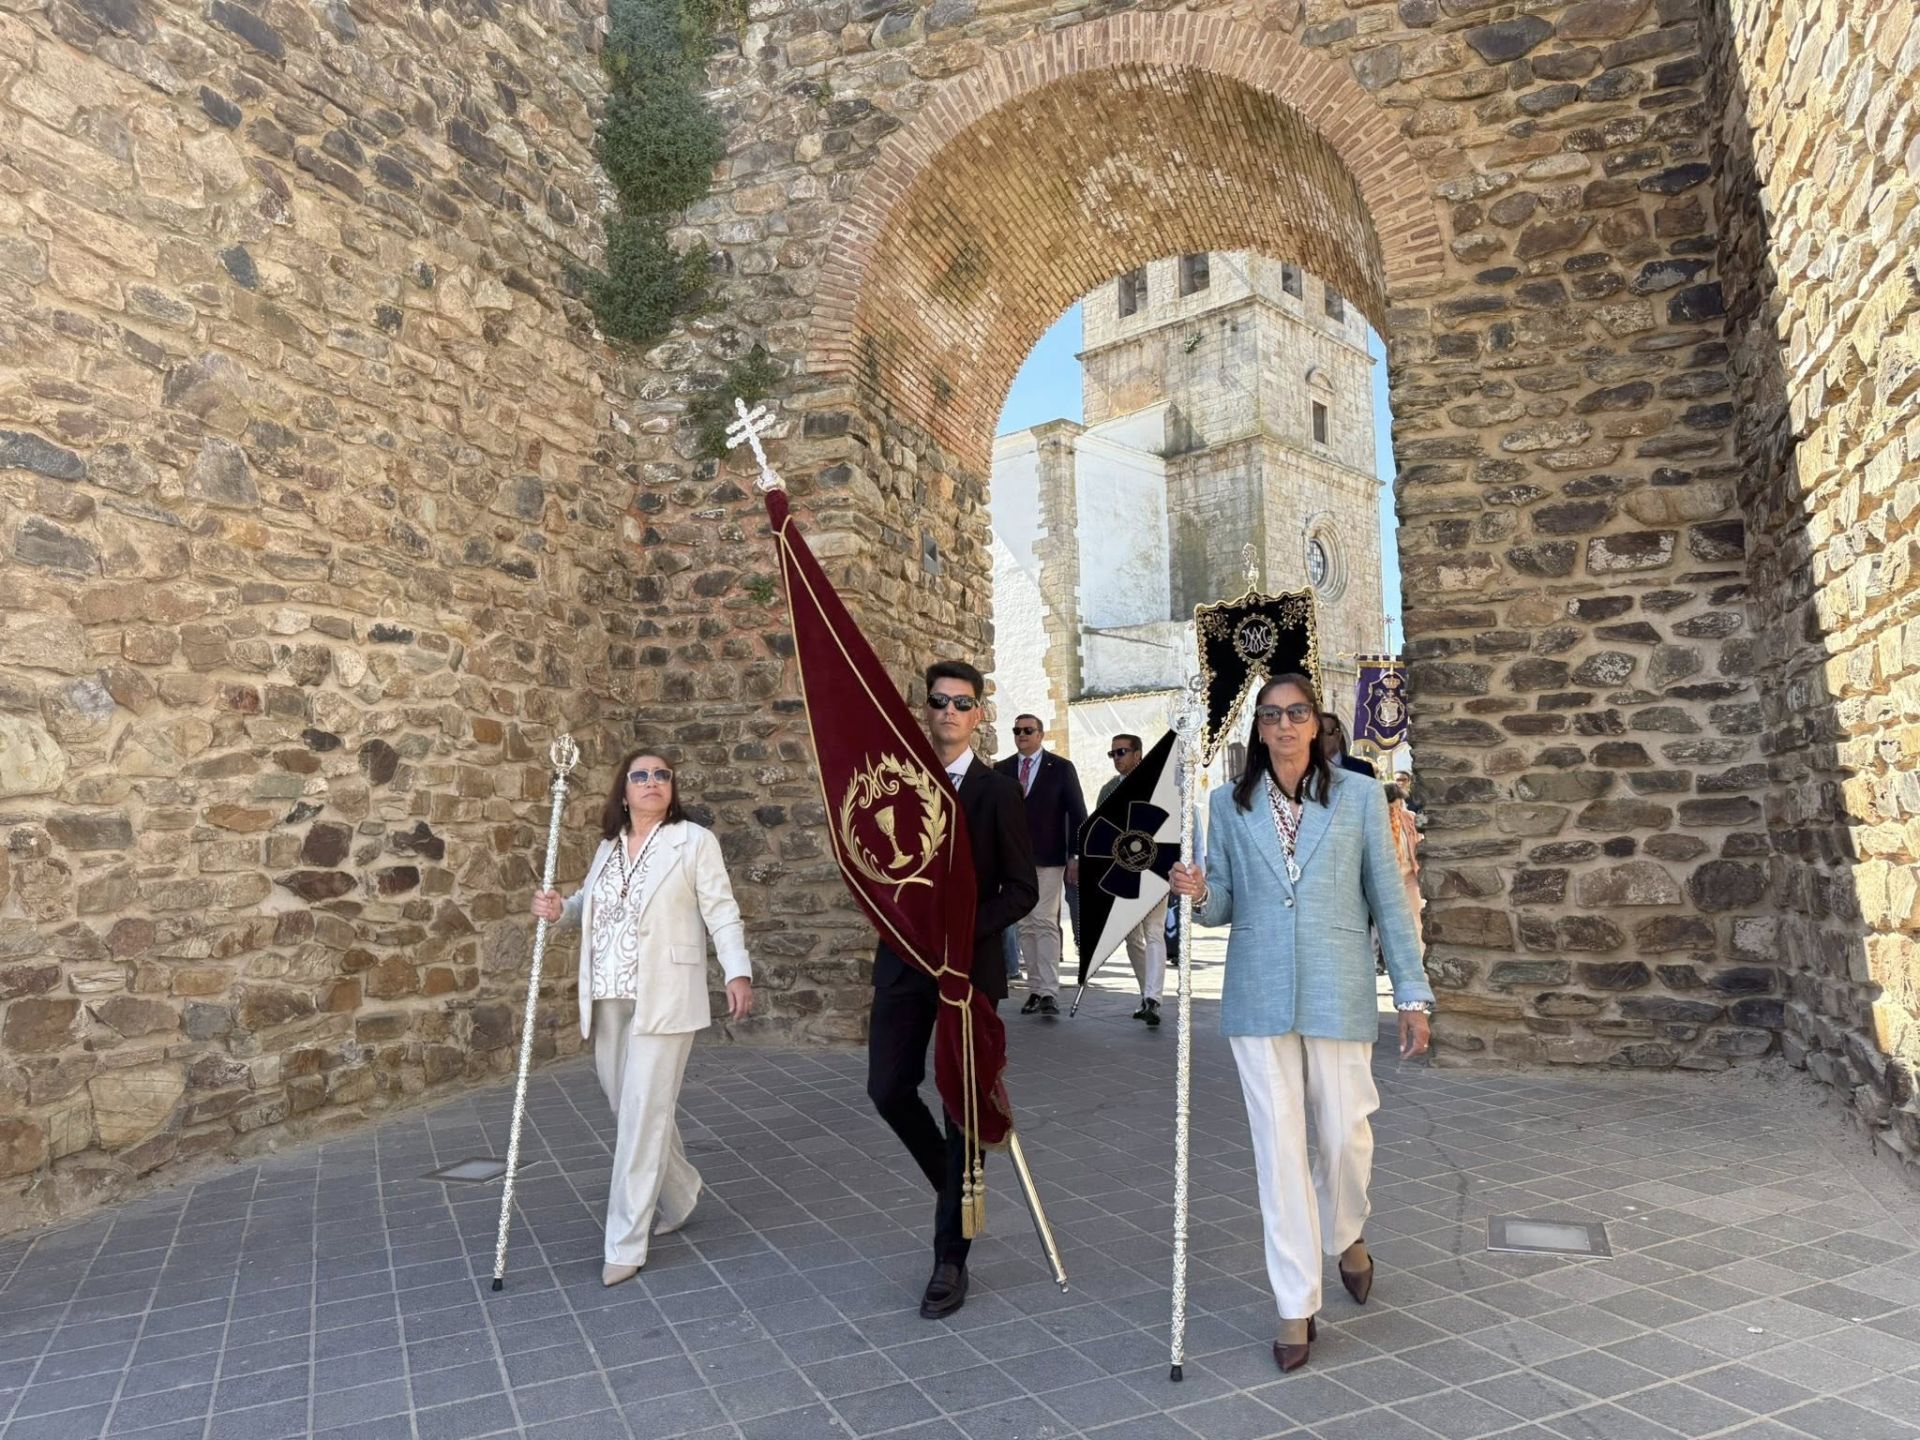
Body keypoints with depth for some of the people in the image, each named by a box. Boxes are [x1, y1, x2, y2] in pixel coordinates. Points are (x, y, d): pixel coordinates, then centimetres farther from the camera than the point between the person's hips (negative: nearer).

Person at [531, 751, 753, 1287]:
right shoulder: (608, 846, 13)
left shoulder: (695, 841, -4)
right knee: (632, 1110, 15)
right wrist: (559, 909, 2)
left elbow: (721, 913, -6)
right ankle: (678, 1197, 37)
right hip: (608, 1000, 6)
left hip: (662, 1000, -6)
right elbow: (589, 902, 24)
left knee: (643, 1114, -5)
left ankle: (625, 1244, 4)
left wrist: (738, 971, -16)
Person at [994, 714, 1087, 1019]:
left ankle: (1049, 993, -10)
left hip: (1048, 859, -3)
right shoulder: (1002, 770, 10)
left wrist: (1075, 856, -5)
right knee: (1026, 926, 6)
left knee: (1046, 924, -9)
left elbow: (1077, 814, 2)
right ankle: (1035, 989, 12)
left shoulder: (1061, 768, 3)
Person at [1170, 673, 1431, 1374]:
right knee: (1278, 1146, 4)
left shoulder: (1360, 796, 2)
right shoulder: (1229, 804, 6)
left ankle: (1344, 1235, 40)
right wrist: (1199, 894, -13)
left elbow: (1389, 899, 4)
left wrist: (1412, 994, 2)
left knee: (1344, 1134, 6)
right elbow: (1224, 906, 10)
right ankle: (1296, 1306, 17)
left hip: (1338, 993, -1)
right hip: (1258, 996, 1)